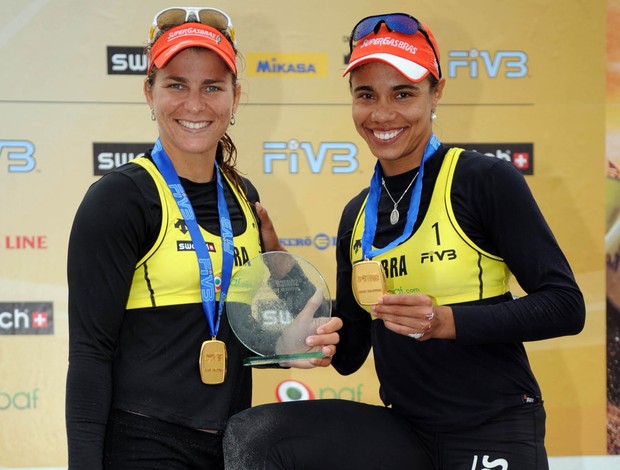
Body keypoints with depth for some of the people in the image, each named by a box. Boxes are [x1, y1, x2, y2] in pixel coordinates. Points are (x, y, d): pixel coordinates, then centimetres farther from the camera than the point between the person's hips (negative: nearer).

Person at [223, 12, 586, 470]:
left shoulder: (485, 179, -6)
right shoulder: (356, 215, 11)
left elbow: (565, 305, -10)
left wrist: (446, 321, -20)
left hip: (494, 431, -4)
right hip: (406, 431, 4)